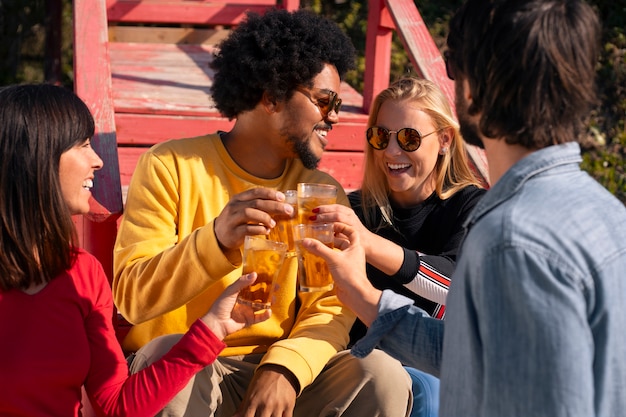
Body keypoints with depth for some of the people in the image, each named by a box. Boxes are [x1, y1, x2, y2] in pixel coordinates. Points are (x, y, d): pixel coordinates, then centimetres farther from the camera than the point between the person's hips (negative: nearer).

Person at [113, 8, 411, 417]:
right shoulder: (171, 167, -5)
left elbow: (330, 307, -4)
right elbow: (132, 295, -13)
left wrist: (285, 368, -25)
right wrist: (217, 240, -30)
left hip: (279, 374, 3)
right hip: (182, 369, -2)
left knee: (384, 377, -21)